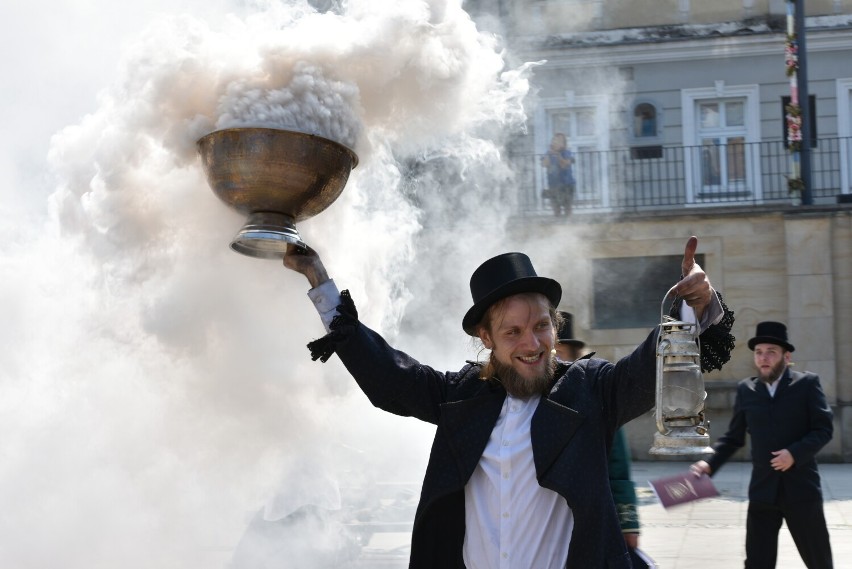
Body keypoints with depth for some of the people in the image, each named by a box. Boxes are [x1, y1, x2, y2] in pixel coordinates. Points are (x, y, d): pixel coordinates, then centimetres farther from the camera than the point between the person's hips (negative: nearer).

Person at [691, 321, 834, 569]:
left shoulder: (807, 383, 0)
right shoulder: (746, 390, 8)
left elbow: (824, 429, -4)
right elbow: (734, 437, 11)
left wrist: (795, 453, -19)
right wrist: (710, 463, -4)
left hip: (801, 488, -2)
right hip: (763, 490, 2)